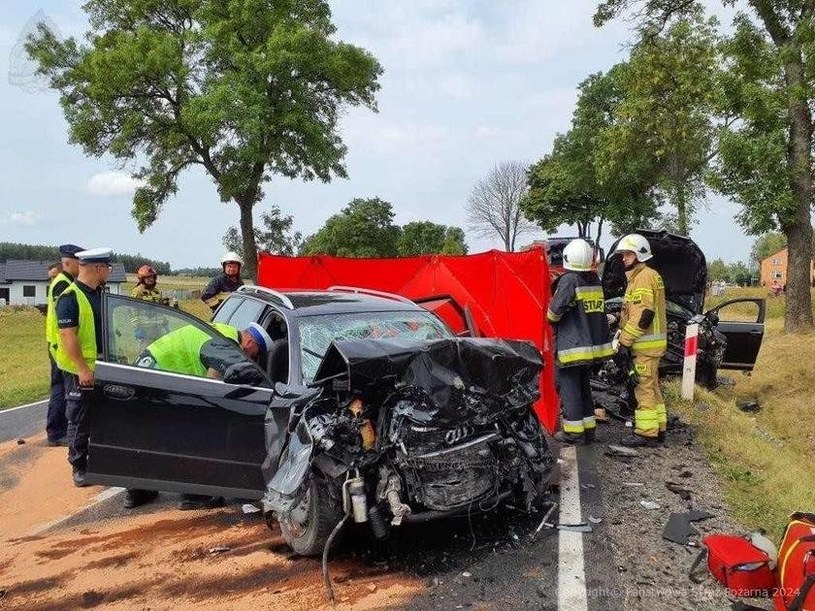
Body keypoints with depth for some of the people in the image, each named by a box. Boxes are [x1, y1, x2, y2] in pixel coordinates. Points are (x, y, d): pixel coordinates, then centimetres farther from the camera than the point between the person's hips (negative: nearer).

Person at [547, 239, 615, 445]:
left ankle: (573, 432, 3)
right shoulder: (595, 280, 8)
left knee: (568, 386, 1)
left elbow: (555, 311, -18)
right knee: (583, 386, 18)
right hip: (593, 344, 8)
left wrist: (551, 319, 2)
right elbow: (598, 311, 12)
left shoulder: (569, 280, -15)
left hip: (571, 345, -8)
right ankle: (588, 429, 23)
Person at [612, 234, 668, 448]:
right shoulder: (651, 275, 20)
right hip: (650, 343, 11)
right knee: (651, 387, 16)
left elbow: (642, 315, -22)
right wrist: (626, 339, 23)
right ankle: (658, 429, 23)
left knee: (644, 388, -6)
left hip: (645, 344, -11)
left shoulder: (643, 277, -14)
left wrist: (625, 342, -20)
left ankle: (646, 433, -2)